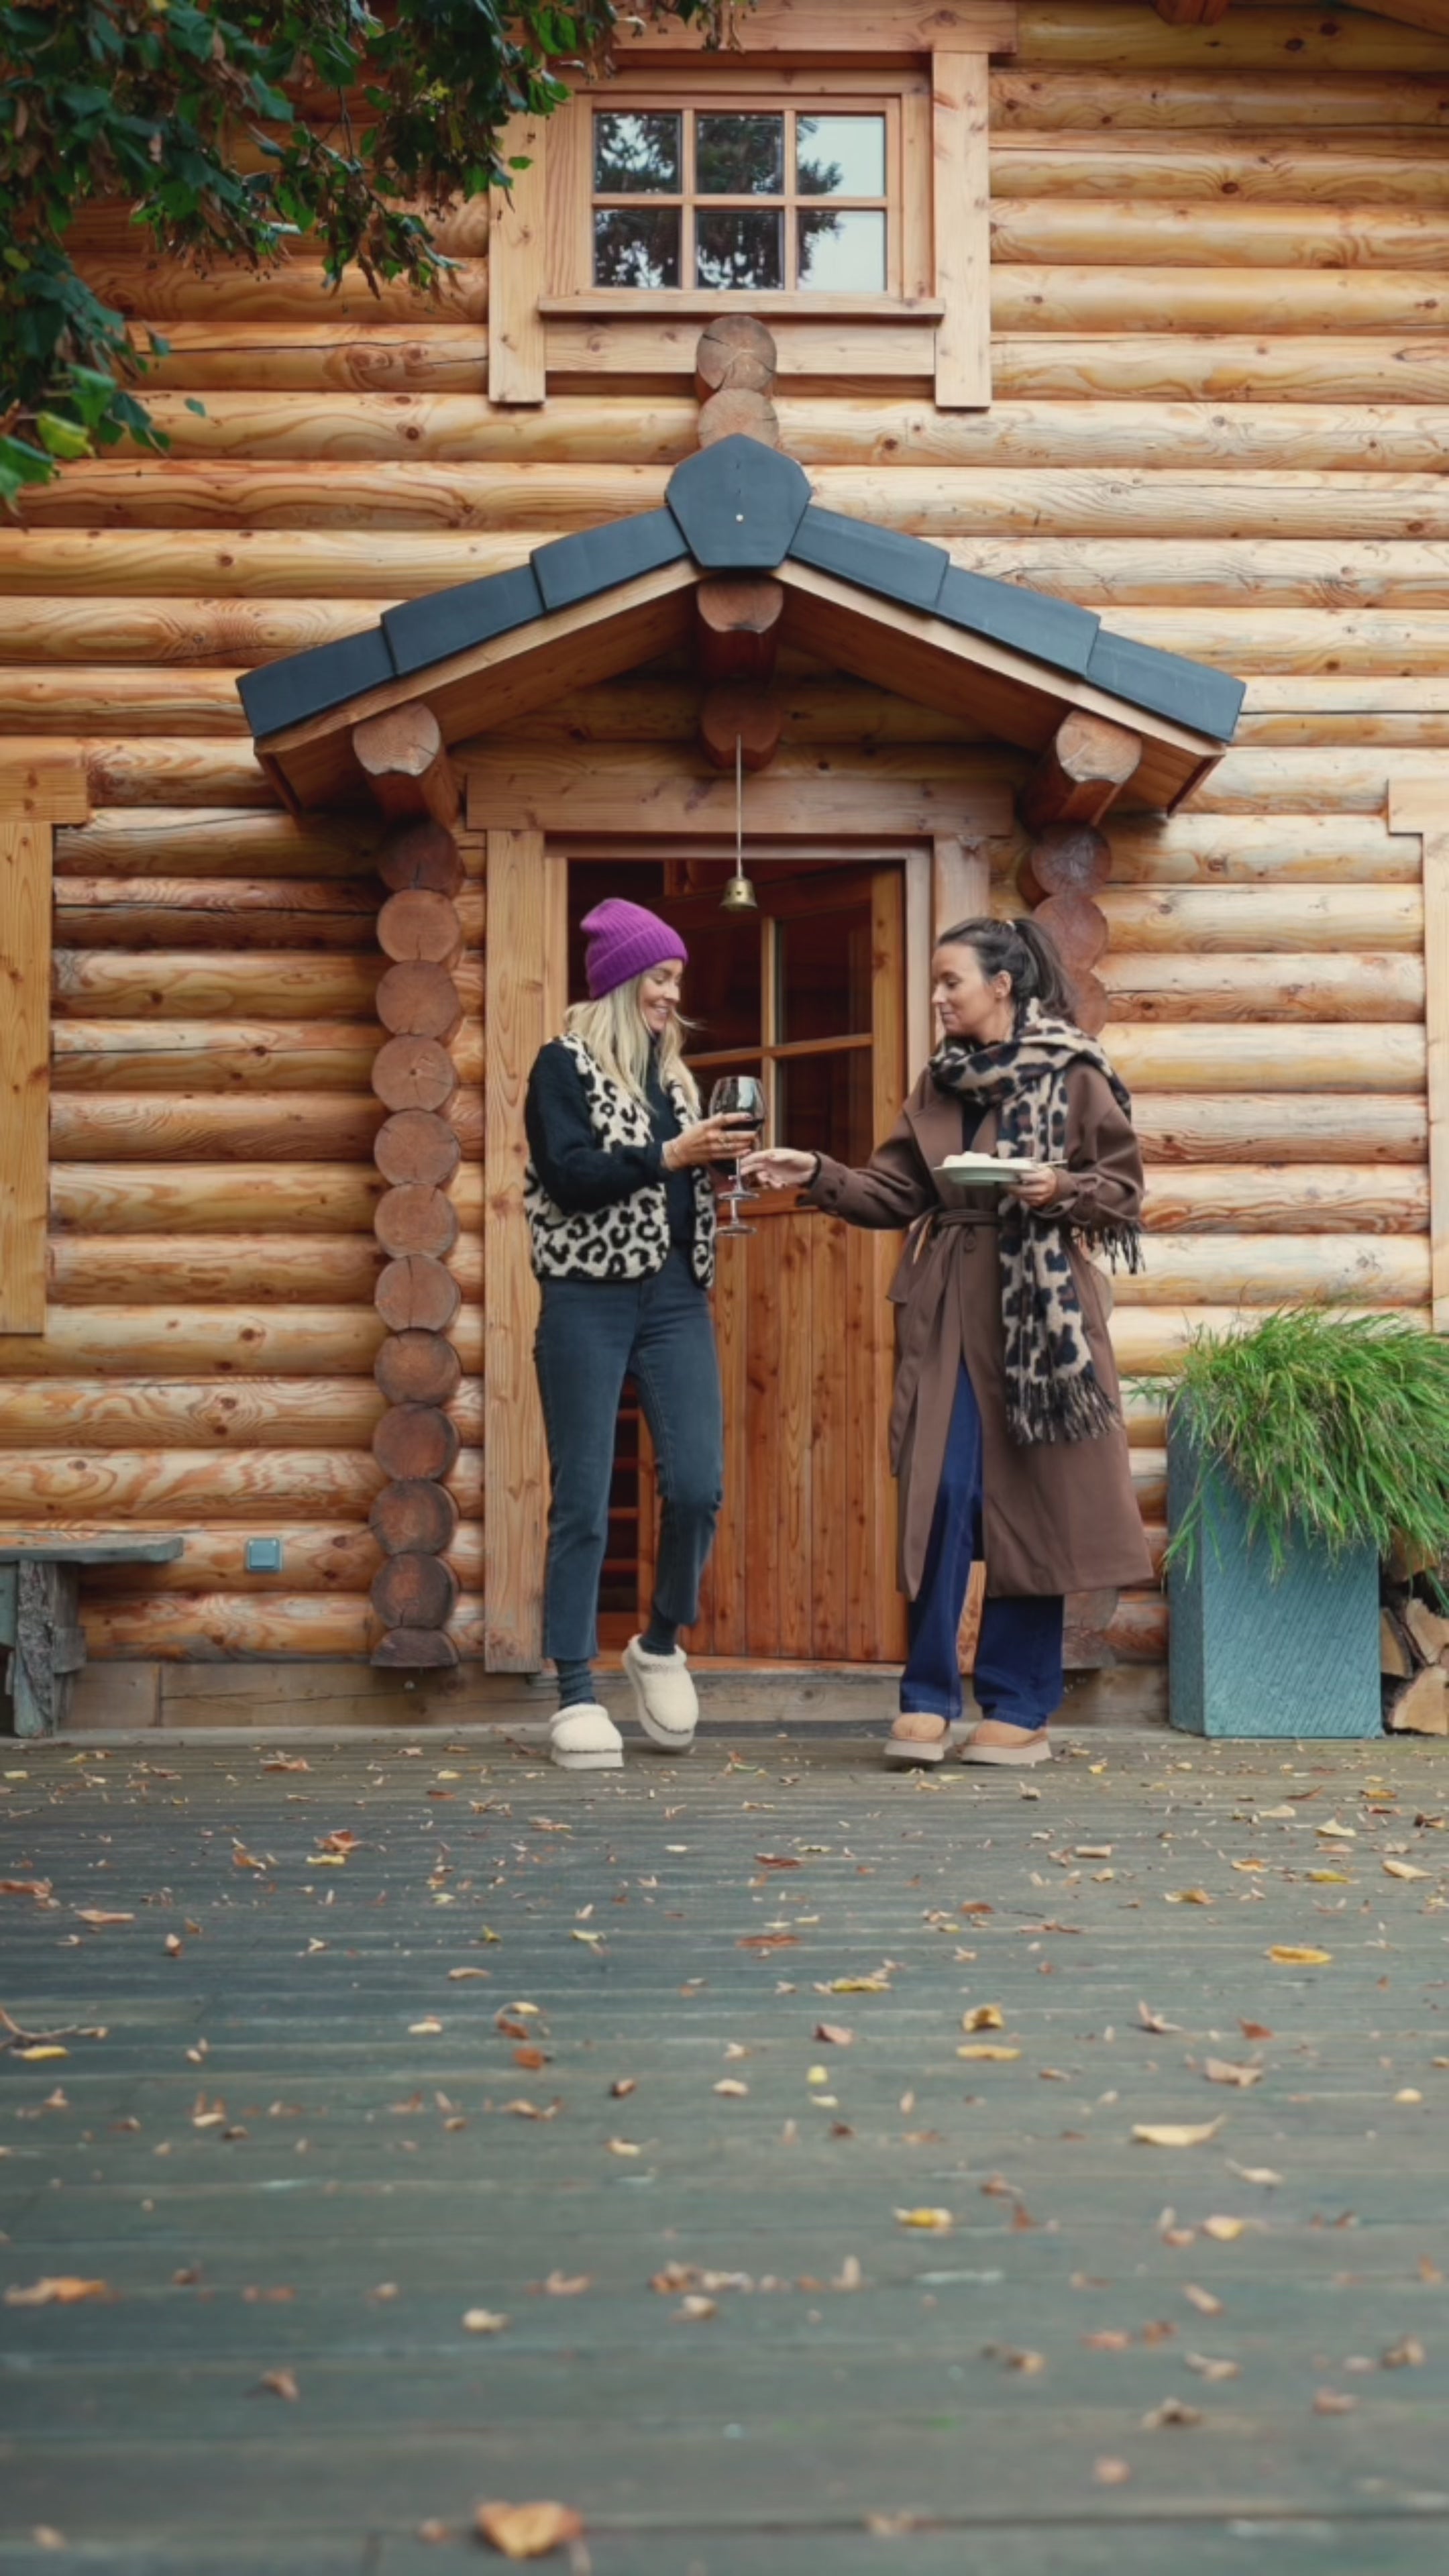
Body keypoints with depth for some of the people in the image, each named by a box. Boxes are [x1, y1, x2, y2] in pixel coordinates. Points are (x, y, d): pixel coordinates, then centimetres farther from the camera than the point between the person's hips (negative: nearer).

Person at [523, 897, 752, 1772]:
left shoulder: (673, 1074, 18)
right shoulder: (564, 1064, 0)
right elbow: (566, 1174, -13)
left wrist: (717, 1167, 4)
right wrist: (671, 1157, -15)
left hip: (675, 1298, 5)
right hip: (589, 1299, -5)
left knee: (699, 1487, -5)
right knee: (583, 1501, -3)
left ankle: (661, 1644, 19)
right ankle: (577, 1695, 3)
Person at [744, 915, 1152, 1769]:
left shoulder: (1075, 1075, 0)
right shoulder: (940, 1083, 14)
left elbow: (1125, 1185, 1)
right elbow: (894, 1192, 10)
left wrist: (1063, 1189, -17)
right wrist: (817, 1175, -3)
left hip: (1041, 1307, -3)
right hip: (948, 1312, 4)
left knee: (1032, 1501, 1)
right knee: (942, 1495, -4)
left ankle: (1019, 1707, 10)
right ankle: (929, 1700, 2)